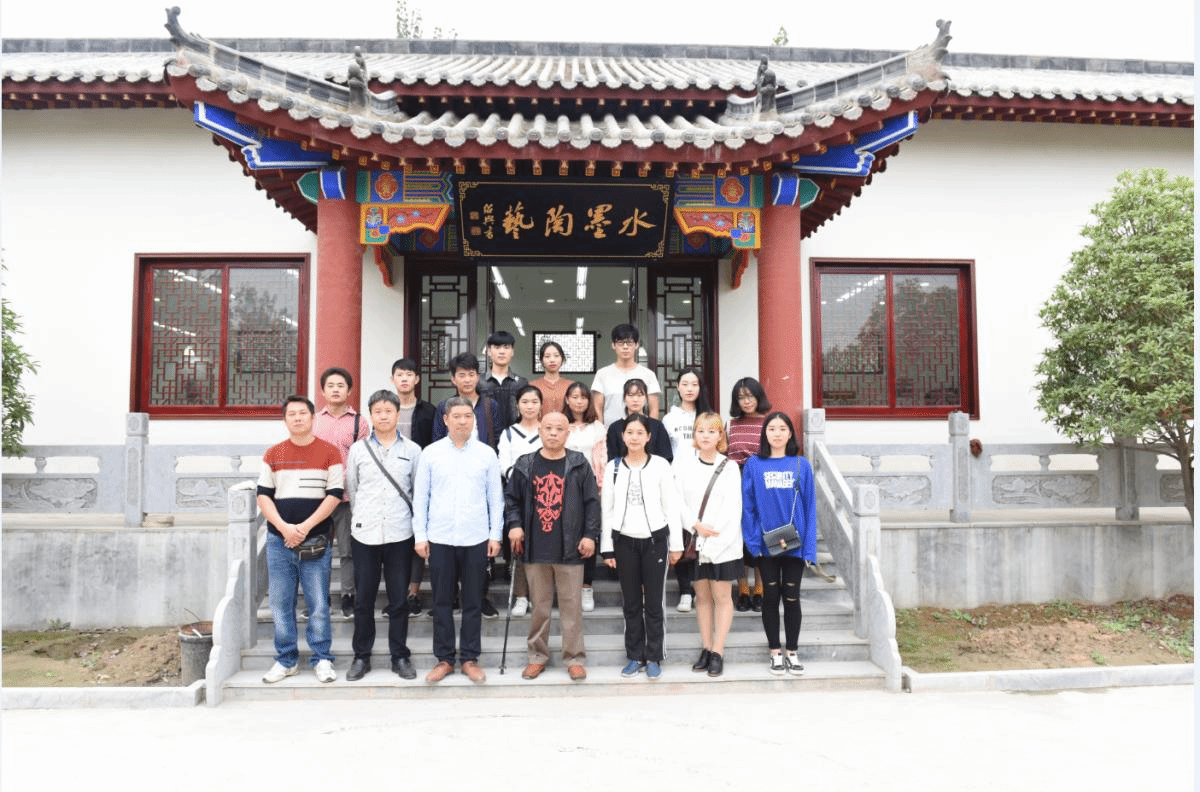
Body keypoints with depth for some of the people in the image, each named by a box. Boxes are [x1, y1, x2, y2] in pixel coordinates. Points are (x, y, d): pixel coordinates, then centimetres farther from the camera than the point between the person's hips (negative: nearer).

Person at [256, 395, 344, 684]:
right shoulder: (273, 454, 8)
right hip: (279, 540, 3)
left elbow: (335, 495, -4)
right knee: (280, 603, 8)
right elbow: (263, 495, 5)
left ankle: (322, 659, 14)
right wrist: (284, 527, -10)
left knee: (318, 604, 1)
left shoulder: (330, 452, 0)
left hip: (316, 541, -3)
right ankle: (286, 660, 20)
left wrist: (305, 527, -12)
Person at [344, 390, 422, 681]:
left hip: (400, 534, 0)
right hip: (365, 534, 1)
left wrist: (406, 517, 8)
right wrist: (363, 517, 12)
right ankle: (361, 656, 20)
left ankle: (400, 656, 17)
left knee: (399, 600, 6)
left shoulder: (412, 450, 4)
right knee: (364, 599, 7)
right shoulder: (358, 449, 5)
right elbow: (351, 489, 10)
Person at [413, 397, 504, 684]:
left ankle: (470, 658, 19)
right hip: (439, 539, 0)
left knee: (473, 602, 7)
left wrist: (495, 534, 0)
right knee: (442, 602, 8)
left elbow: (495, 498, 5)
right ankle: (444, 658, 20)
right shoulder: (430, 453, 2)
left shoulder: (487, 454, 2)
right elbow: (420, 497, 3)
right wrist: (420, 535, -1)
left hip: (476, 539, 0)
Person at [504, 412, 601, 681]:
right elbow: (511, 498, 11)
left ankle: (574, 657, 16)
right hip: (535, 548, 2)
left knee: (572, 606, 5)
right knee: (539, 606, 12)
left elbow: (592, 502, 0)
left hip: (570, 549, -2)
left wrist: (590, 534, -6)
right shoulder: (524, 465, 5)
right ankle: (538, 656, 24)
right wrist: (514, 524, -4)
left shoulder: (580, 465, 0)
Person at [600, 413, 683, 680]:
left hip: (655, 540, -2)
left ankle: (653, 657, 15)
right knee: (631, 603, 10)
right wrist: (607, 548, 2)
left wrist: (676, 544, -2)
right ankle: (635, 656, 20)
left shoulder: (660, 465, -2)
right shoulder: (613, 467, 4)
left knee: (653, 603, 4)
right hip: (624, 541, 2)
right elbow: (607, 510, 5)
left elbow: (671, 507, -1)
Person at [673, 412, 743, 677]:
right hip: (695, 541, 2)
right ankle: (706, 649, 20)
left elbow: (732, 509, -8)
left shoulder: (730, 467, -3)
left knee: (721, 596, 2)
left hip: (723, 543, -2)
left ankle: (718, 652, 9)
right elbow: (677, 500, -2)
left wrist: (713, 544, -14)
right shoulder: (683, 462, 2)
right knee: (702, 596, 11)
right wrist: (695, 525, -15)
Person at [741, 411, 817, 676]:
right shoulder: (754, 465, -1)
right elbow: (747, 506, -1)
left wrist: (809, 546, -5)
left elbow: (809, 507, 1)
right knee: (771, 597, 8)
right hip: (766, 544, 0)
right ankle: (775, 653, 20)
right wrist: (752, 541, -10)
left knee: (792, 598, 8)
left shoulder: (801, 465, 1)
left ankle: (792, 653, 21)